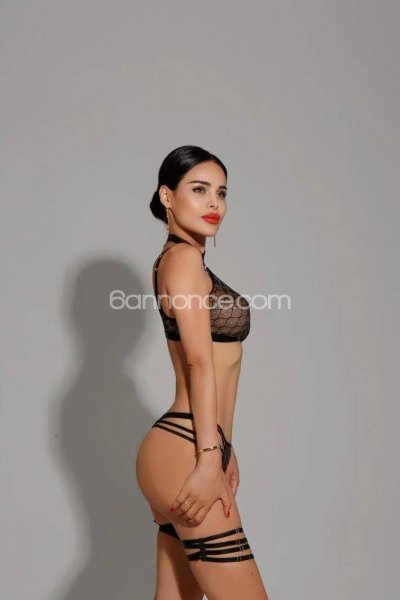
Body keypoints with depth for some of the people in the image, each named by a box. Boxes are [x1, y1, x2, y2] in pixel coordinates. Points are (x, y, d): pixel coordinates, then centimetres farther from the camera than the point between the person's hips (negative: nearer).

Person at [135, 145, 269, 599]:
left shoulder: (184, 260, 20)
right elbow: (199, 362, -17)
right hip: (186, 451, -10)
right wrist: (209, 459, -20)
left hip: (186, 449, 10)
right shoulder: (183, 256, -8)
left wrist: (224, 452, 21)